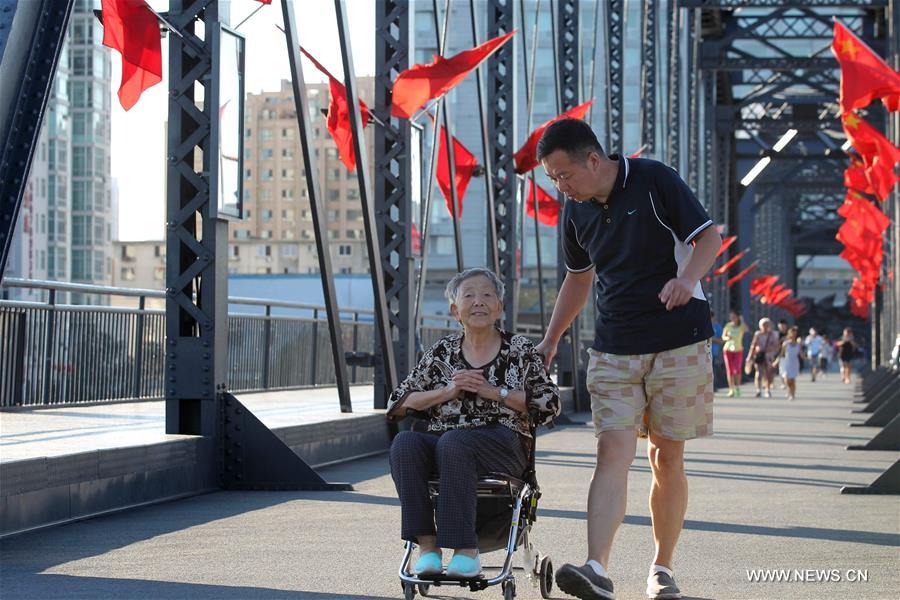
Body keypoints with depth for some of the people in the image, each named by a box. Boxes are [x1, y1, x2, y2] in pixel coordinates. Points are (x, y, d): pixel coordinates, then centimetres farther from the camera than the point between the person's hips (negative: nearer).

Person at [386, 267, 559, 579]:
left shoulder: (520, 350, 13)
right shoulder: (442, 352, 17)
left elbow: (549, 404, 4)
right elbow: (397, 404, 13)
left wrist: (495, 391, -5)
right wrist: (448, 391, -2)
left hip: (503, 442, -3)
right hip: (441, 444, 3)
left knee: (452, 442, -36)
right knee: (405, 442, -31)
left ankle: (466, 550, -35)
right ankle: (427, 544, -32)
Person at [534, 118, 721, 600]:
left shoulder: (655, 181, -9)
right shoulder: (576, 210, 7)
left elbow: (709, 236, -7)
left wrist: (689, 277, -27)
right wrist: (550, 339, 18)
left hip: (678, 342, -3)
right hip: (612, 349, 4)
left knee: (667, 458, 3)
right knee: (613, 452, -11)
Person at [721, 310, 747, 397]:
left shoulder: (741, 326, -5)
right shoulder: (728, 326, -1)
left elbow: (746, 330, -27)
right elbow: (723, 337, 3)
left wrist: (742, 321, -24)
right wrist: (727, 338, -19)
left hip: (738, 350, -1)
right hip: (728, 349, 1)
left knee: (737, 370, -10)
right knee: (730, 371, 0)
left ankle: (738, 388, 7)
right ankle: (731, 390, 5)